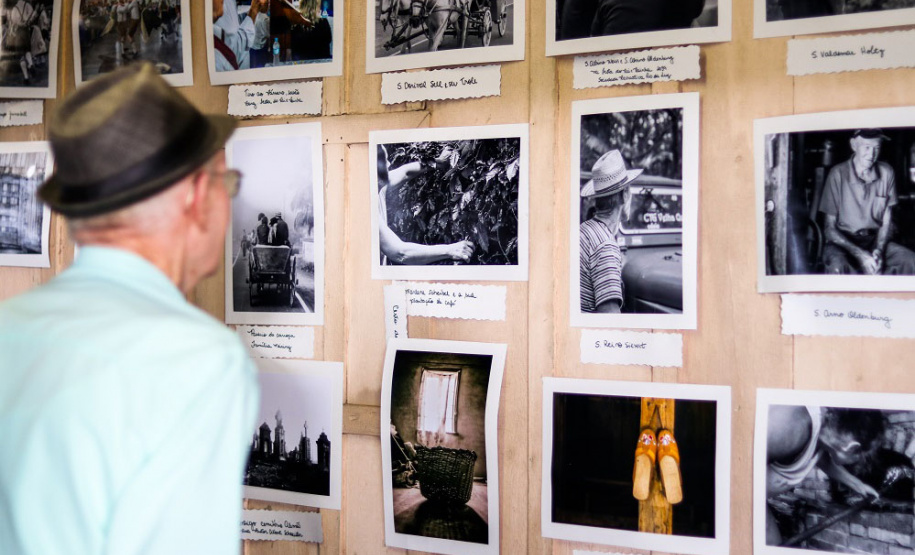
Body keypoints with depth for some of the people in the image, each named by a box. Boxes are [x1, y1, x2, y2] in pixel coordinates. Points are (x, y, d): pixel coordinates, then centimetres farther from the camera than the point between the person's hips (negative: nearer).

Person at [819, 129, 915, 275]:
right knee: (837, 266, -38)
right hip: (842, 241, -4)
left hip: (875, 240, 5)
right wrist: (860, 254, -21)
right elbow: (829, 228, -9)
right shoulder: (838, 174, -13)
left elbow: (886, 222, 6)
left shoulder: (886, 172, -2)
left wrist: (879, 250, -13)